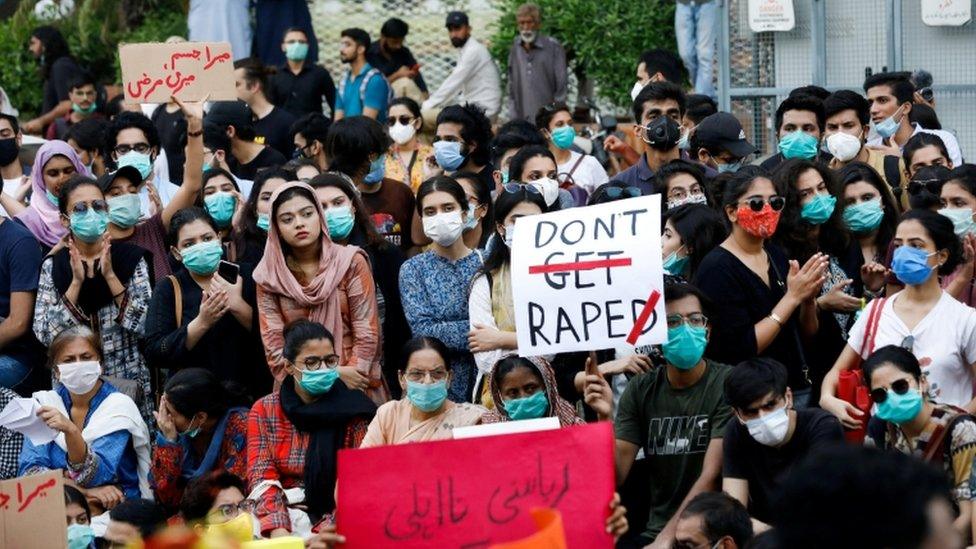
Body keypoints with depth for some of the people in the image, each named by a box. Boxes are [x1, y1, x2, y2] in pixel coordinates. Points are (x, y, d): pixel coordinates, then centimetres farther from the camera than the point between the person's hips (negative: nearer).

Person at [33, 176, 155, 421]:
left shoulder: (131, 257, 0)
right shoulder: (52, 266, 3)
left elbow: (145, 325, -9)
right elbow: (45, 334, -7)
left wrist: (110, 276, -15)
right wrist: (76, 282, -14)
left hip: (129, 383, -1)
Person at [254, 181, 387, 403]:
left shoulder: (351, 262, 2)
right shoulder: (268, 276, 5)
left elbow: (367, 333, -1)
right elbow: (274, 346, -1)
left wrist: (347, 378, -13)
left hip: (354, 385, -1)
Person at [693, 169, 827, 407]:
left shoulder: (776, 255, 6)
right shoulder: (717, 269, -15)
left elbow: (807, 331, 12)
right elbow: (741, 349, -22)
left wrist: (809, 298, -8)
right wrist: (792, 297, -21)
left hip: (797, 388, 6)